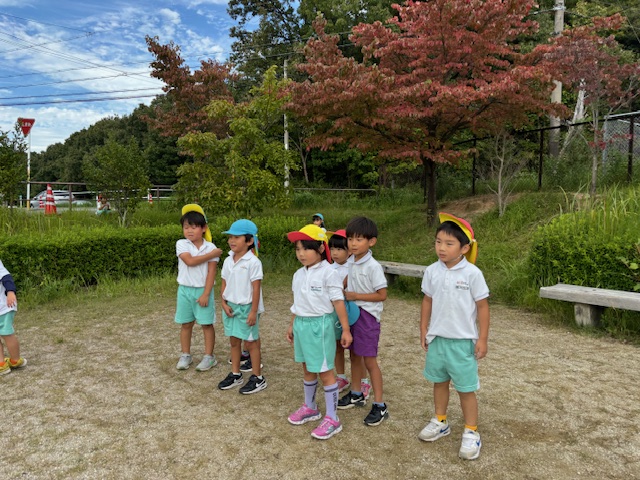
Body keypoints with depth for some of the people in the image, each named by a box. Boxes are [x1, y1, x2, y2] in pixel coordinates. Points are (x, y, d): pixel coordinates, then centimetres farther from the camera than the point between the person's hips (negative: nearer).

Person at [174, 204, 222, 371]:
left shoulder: (211, 247, -7)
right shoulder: (181, 244, -5)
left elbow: (211, 272, -10)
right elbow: (190, 261, -22)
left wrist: (206, 294, -15)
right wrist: (212, 254, -18)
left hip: (203, 290, -2)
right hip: (185, 290, 2)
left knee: (207, 324, 6)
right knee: (185, 324, 12)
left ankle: (209, 356, 18)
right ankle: (185, 355, 26)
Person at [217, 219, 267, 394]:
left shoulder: (253, 262, -16)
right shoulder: (228, 261, 4)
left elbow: (256, 288, -16)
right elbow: (224, 284, 9)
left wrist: (253, 311, -16)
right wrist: (224, 303, -3)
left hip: (246, 307, -6)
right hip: (231, 307, 6)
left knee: (250, 342, 4)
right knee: (234, 341, 16)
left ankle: (258, 378, 17)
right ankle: (235, 374, 31)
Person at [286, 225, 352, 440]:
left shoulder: (329, 273, -14)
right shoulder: (299, 275, 7)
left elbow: (338, 302, -13)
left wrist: (345, 329, -12)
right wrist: (292, 325, 20)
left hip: (320, 325, -7)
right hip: (302, 325, 7)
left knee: (325, 372, 1)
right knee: (307, 368, 20)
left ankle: (332, 419, 13)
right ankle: (310, 407, 39)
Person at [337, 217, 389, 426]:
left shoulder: (373, 267, -19)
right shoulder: (350, 262, 3)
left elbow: (382, 295, -18)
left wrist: (355, 296, -20)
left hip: (368, 316, -7)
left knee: (369, 360, -1)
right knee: (354, 355, 18)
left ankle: (380, 406, 11)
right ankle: (356, 394, 36)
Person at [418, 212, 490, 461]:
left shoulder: (472, 274, -14)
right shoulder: (432, 271, -2)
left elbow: (482, 306, -8)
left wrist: (482, 339, -8)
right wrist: (423, 331, 8)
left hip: (463, 341, -4)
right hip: (437, 338, 4)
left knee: (466, 388, 6)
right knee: (439, 381, 19)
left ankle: (471, 433, 23)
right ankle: (440, 422, 38)